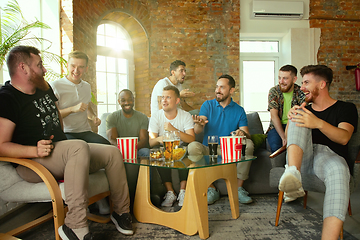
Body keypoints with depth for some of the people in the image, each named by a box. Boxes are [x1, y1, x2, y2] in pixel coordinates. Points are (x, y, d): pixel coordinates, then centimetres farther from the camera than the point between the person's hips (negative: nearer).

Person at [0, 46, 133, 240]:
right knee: (79, 147, -38)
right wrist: (36, 150, -32)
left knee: (112, 152, -3)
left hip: (62, 153, 9)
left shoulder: (44, 88, 15)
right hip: (33, 163, -8)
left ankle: (121, 211, 7)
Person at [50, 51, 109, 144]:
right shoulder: (54, 86, -5)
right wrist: (72, 109, -22)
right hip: (64, 133, -5)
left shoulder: (87, 86, 16)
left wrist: (93, 117, 8)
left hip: (85, 131, 5)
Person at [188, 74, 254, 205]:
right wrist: (199, 123, -35)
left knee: (249, 144, -27)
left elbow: (247, 134, -3)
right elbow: (197, 131, -9)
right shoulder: (208, 105, 3)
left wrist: (243, 134, -29)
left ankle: (239, 188, -14)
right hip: (209, 151, 0)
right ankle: (212, 189, -17)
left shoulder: (239, 110, 5)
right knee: (193, 146, -29)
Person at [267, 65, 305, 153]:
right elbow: (274, 116, -12)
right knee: (275, 146, -29)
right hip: (277, 126, -1)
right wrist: (283, 137, -23)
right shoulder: (273, 91, -4)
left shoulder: (300, 92, -3)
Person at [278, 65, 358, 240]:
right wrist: (291, 119, -9)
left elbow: (344, 138, -10)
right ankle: (293, 173, -42)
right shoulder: (304, 110, 23)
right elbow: (288, 139, 12)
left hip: (329, 155, -2)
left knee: (338, 170, -38)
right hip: (302, 158, 3)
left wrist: (319, 123, -30)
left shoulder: (346, 108, 11)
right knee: (298, 118, -20)